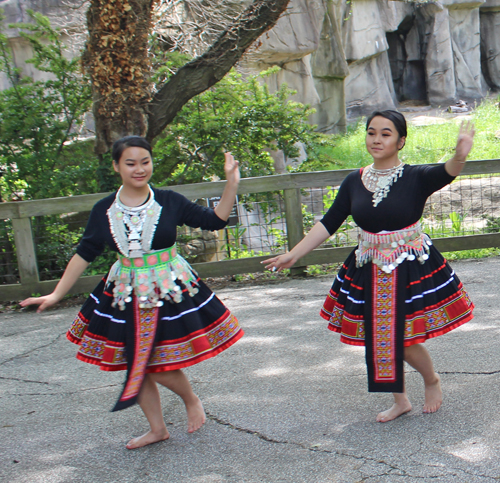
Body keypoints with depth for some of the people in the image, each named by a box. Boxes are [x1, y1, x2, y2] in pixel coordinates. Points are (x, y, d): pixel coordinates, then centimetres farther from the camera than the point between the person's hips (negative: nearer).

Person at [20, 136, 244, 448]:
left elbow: (214, 221, 0)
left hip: (171, 293, -3)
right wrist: (57, 295, 1)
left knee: (161, 366, -5)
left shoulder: (170, 202, -6)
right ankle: (157, 429, 31)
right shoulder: (104, 211, -1)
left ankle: (192, 399, 28)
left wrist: (231, 185, -12)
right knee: (135, 365, 12)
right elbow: (85, 254, 3)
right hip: (125, 298, 4)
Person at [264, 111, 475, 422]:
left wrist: (460, 156, -56)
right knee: (381, 339, 11)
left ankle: (433, 381, 32)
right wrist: (293, 255, 1)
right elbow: (329, 224, 3)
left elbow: (446, 174, -33)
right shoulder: (355, 181, 0)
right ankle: (400, 400, 33)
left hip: (412, 270, -4)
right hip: (370, 272, 4)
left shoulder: (415, 178, -12)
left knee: (404, 340, -1)